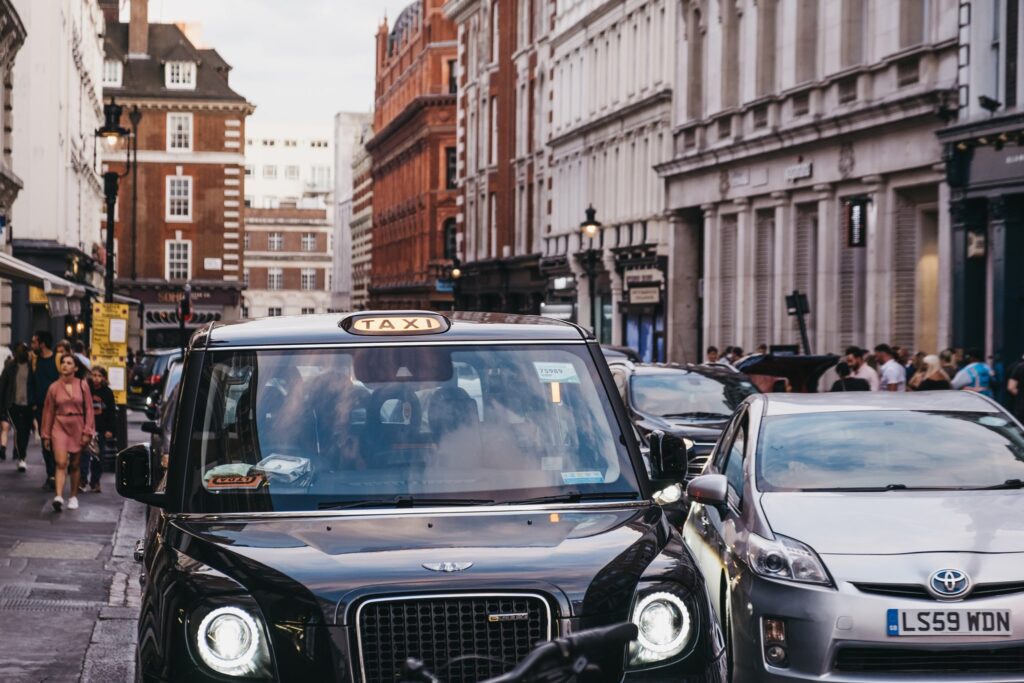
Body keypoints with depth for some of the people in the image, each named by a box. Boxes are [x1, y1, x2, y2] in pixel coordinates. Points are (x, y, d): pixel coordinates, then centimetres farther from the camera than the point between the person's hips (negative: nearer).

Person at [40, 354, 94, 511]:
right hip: (59, 427, -1)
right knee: (61, 463, -15)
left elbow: (88, 409, 1)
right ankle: (58, 497, -26)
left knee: (75, 464, 11)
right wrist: (46, 435, 6)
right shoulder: (54, 387, 1)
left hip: (77, 428, 1)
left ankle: (73, 496, 25)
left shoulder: (82, 386, 0)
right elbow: (48, 412, 6)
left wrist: (87, 431, -5)